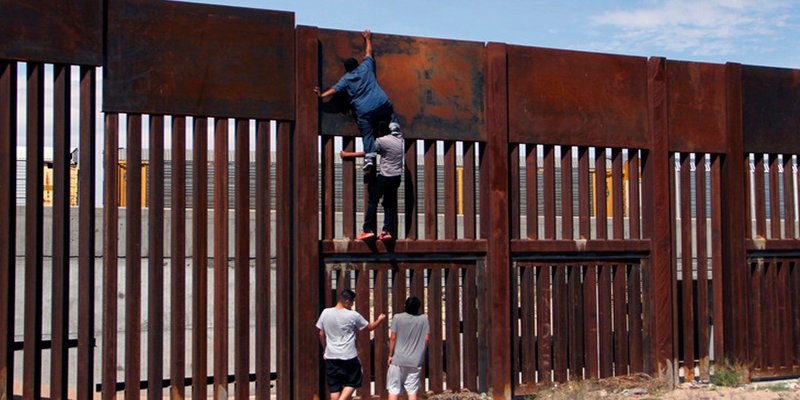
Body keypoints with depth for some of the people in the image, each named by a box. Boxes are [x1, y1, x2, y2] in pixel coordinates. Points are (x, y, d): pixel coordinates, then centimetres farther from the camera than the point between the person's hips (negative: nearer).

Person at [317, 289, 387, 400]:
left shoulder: (325, 313, -1)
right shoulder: (353, 315, -9)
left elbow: (321, 334, 7)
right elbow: (369, 327, 6)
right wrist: (379, 320, 25)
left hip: (331, 356, 3)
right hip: (349, 357, -3)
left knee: (334, 387, 9)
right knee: (352, 383, 12)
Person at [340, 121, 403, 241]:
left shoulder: (381, 141, -12)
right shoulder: (399, 137, 6)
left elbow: (365, 153, -7)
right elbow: (396, 128, 32)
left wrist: (347, 154, 1)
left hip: (385, 177, -6)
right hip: (396, 177, 6)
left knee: (372, 201, 1)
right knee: (389, 204, 10)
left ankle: (368, 230, -4)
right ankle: (387, 231, 2)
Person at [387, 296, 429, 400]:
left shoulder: (397, 318, -7)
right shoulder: (424, 319, -2)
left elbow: (393, 338, -7)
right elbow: (426, 338, -1)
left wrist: (390, 355, 3)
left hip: (398, 360, -1)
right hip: (415, 360, 1)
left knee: (394, 390, 5)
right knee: (412, 391, 7)